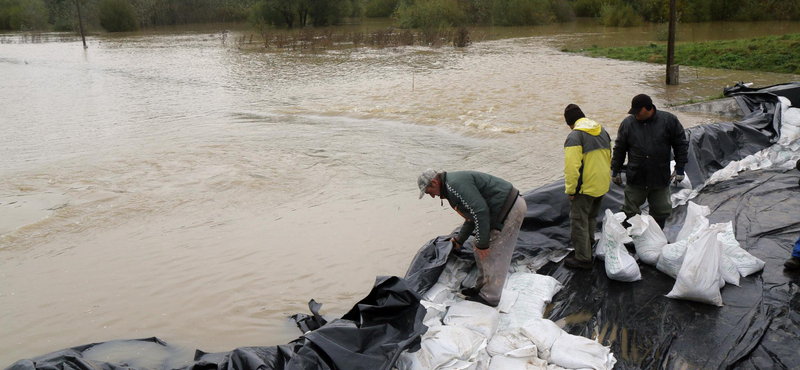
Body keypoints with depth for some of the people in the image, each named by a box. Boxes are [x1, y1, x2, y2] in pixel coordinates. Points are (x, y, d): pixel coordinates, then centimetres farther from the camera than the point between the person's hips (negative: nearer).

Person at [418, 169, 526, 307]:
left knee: (495, 256, -4)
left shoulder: (456, 184, -19)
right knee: (480, 251, 16)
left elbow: (480, 211, -25)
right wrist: (459, 240, 30)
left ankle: (489, 297, 7)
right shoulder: (450, 186, 16)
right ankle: (482, 287, 28)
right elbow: (472, 215, 27)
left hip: (511, 210, -11)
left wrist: (482, 243, -19)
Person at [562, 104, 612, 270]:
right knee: (592, 216, 27)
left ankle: (583, 259, 6)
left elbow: (572, 166, -24)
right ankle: (589, 243, 46)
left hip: (584, 187, -8)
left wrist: (570, 190, -16)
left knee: (579, 222, 2)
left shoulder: (574, 136, -18)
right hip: (603, 185, 8)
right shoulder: (602, 131, 8)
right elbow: (609, 158, 18)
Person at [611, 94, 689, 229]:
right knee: (630, 213, 6)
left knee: (661, 213, 11)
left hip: (661, 179, 0)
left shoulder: (669, 120, -4)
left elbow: (681, 145, 4)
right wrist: (616, 171, 9)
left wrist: (680, 168, 1)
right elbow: (619, 149, 8)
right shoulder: (628, 123, 0)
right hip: (635, 179, 0)